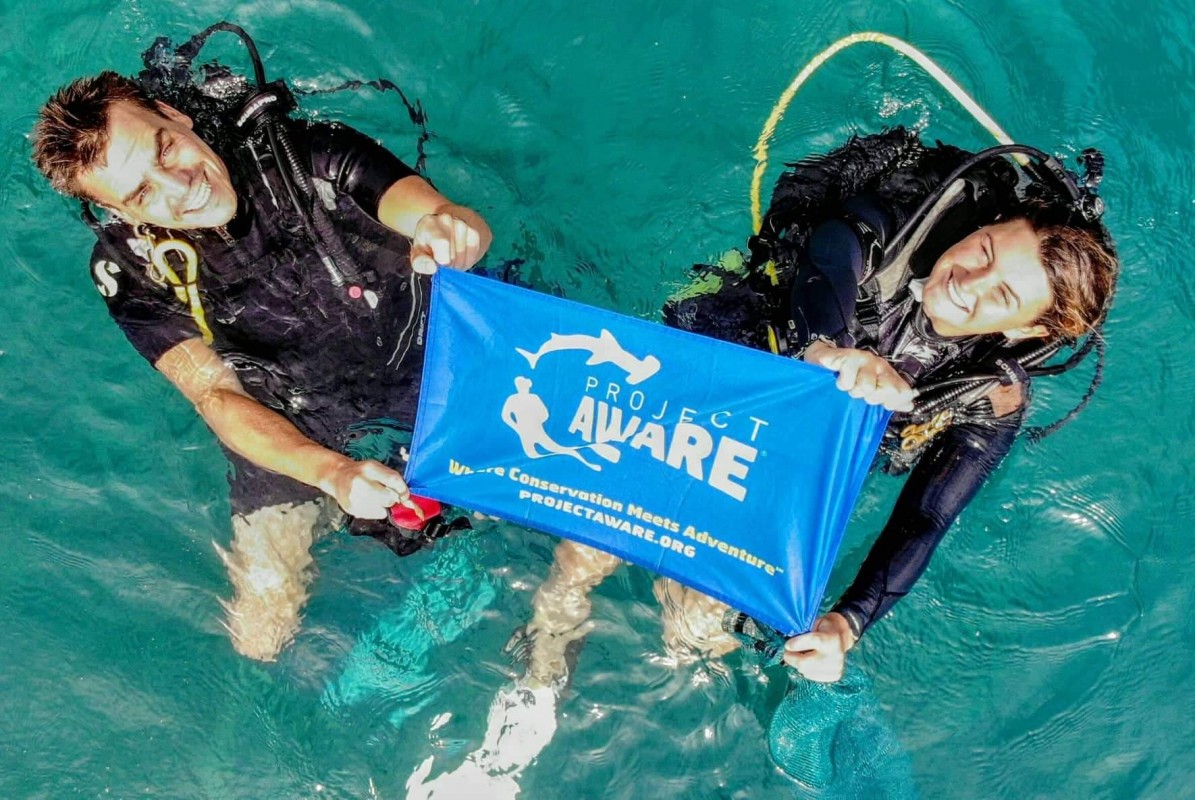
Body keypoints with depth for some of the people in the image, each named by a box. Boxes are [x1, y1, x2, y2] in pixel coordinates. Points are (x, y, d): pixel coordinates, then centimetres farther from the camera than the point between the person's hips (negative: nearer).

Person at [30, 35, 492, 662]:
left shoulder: (306, 154, -19)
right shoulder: (129, 268, -15)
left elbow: (472, 231, -21)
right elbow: (215, 395, -20)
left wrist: (452, 233, -49)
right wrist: (331, 473, -38)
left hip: (425, 353, -1)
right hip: (294, 432, 1)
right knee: (262, 639, -5)